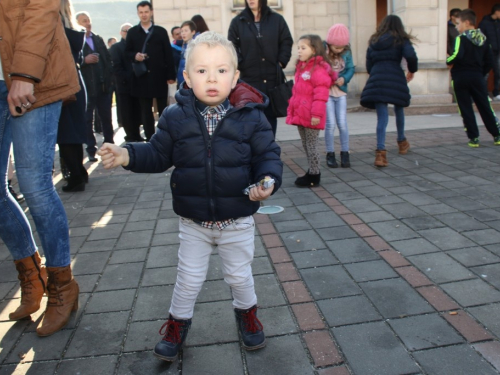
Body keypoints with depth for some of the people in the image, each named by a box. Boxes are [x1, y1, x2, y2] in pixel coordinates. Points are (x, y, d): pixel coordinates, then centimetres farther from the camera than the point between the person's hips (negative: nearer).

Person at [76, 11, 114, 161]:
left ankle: (109, 144, 22)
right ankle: (91, 150, 10)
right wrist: (84, 61, -23)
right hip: (86, 87, -5)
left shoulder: (98, 39, 14)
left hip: (103, 85, 5)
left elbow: (108, 58, 13)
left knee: (106, 117, 11)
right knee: (87, 119, 4)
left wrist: (108, 77, 1)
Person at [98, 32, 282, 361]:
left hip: (238, 220, -1)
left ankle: (247, 312, 48)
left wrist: (268, 180, -25)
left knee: (239, 275, 19)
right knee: (189, 278, 15)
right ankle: (178, 322, 41)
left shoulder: (251, 116, -11)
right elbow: (158, 154, 0)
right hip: (192, 221, 1)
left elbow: (268, 154, -6)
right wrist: (127, 155, -16)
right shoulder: (175, 117, -7)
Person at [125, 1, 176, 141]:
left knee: (163, 108, 7)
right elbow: (127, 52, 10)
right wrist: (135, 56, -13)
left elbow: (168, 54, 1)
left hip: (159, 76, -1)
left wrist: (171, 75, -4)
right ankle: (150, 138, 14)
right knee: (145, 110, 6)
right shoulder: (132, 32, 7)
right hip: (142, 77, 1)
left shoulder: (161, 31, 5)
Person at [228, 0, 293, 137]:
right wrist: (239, 65, -10)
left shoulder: (277, 19, 6)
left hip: (272, 78, 2)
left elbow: (287, 42, 9)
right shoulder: (237, 22, 3)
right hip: (249, 79, -1)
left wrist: (281, 62, -3)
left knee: (271, 114, 9)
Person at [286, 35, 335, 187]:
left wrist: (317, 114, -24)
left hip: (311, 117, -9)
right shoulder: (301, 68, 14)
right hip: (300, 115, 9)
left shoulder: (319, 69, -14)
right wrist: (292, 110, 19)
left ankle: (314, 176, 11)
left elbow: (321, 93, -20)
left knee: (311, 146, 0)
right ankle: (312, 172, 27)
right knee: (306, 145, 15)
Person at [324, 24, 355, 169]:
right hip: (326, 92, -2)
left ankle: (345, 153, 15)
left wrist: (344, 78, -16)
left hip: (341, 92, 3)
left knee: (342, 124, 3)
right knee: (330, 124, -3)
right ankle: (330, 154, 11)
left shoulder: (346, 53, -2)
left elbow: (351, 69, 3)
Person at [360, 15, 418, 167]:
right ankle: (401, 141, 41)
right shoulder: (401, 40, 7)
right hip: (395, 79, -2)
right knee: (399, 111, 21)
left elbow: (369, 65, 15)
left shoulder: (374, 41, 19)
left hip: (376, 79, 2)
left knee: (382, 117, -1)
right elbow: (411, 56, -10)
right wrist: (412, 70, 7)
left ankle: (380, 152, -15)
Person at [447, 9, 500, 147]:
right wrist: (480, 73, 18)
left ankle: (473, 138, 2)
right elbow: (489, 62, 10)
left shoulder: (461, 38, -8)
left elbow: (457, 56, -24)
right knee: (485, 107, 13)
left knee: (466, 109, 3)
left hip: (461, 78, -5)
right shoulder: (483, 39, 11)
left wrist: (447, 61, -6)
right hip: (477, 78, 5)